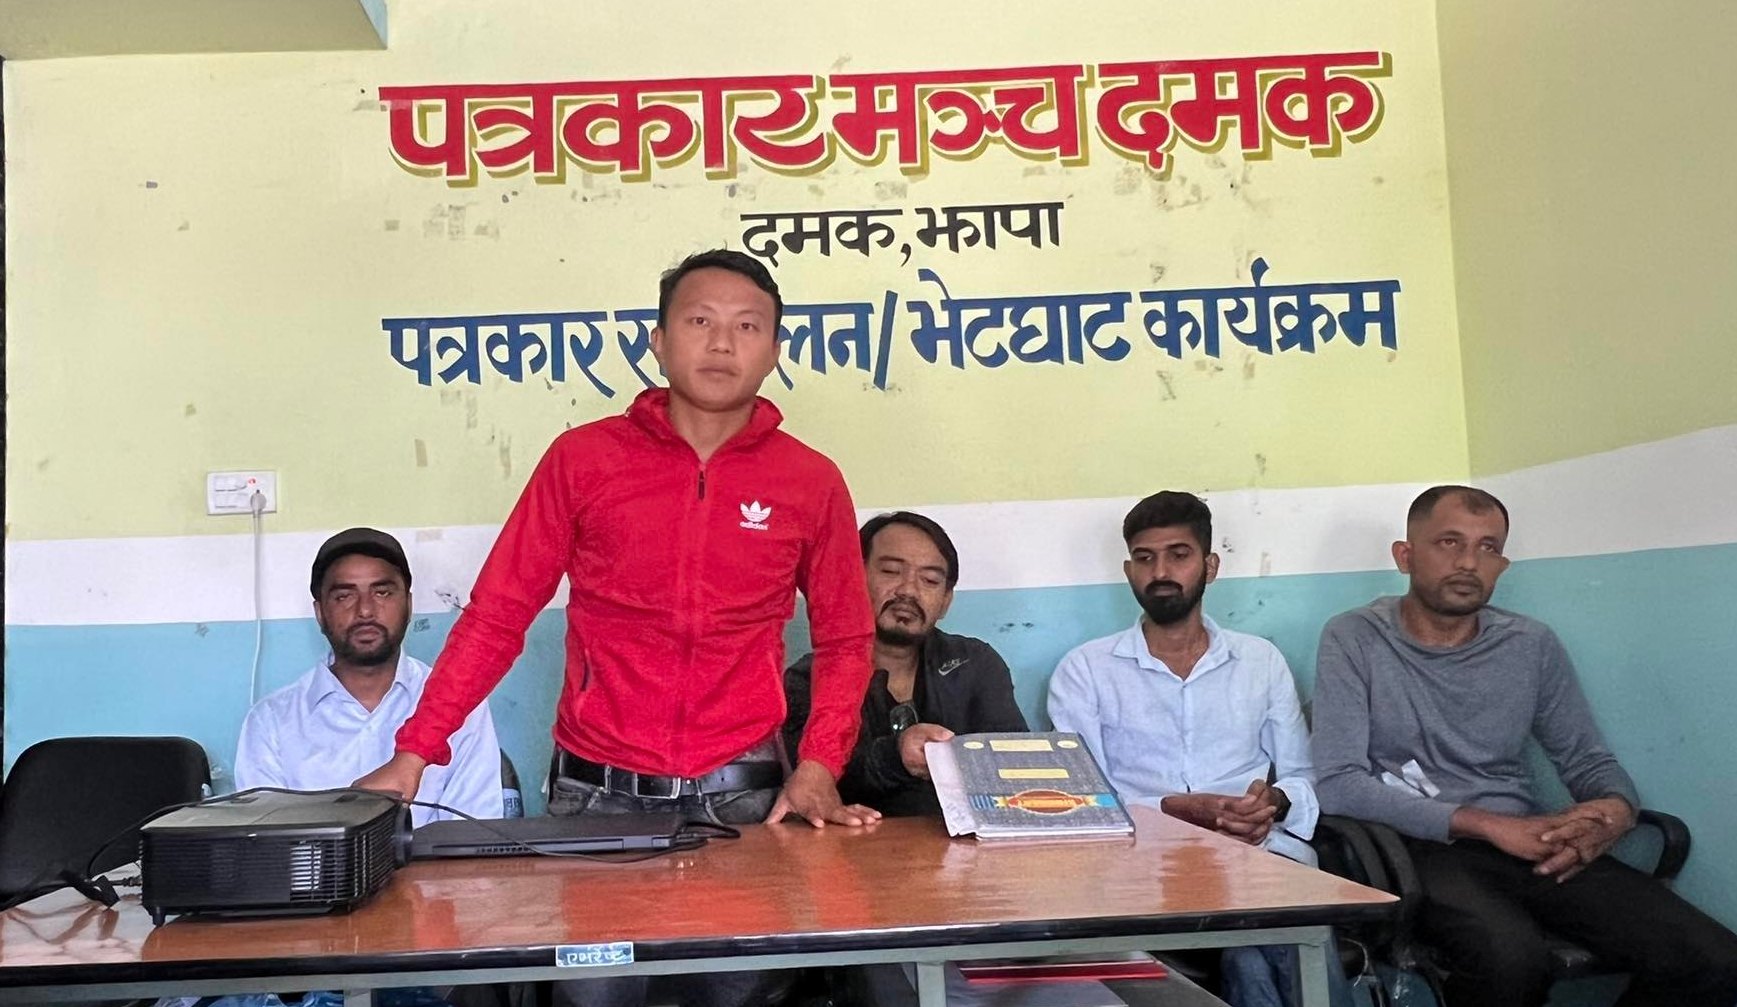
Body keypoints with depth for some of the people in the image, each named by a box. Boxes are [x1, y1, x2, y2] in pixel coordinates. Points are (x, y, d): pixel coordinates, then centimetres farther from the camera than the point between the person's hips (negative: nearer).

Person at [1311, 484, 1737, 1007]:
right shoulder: (1354, 639, -3)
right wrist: (1487, 824, -16)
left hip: (1526, 845, 5)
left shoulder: (1533, 646, 11)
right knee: (1510, 958, -36)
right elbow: (1339, 785, -10)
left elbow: (1589, 762, 17)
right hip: (1420, 846, -5)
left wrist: (1615, 811, -10)